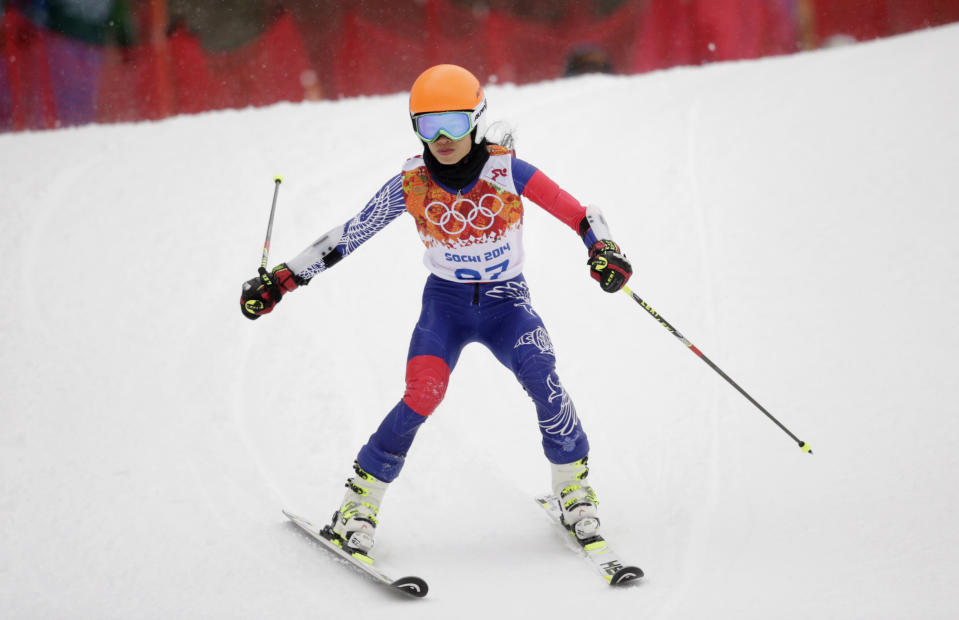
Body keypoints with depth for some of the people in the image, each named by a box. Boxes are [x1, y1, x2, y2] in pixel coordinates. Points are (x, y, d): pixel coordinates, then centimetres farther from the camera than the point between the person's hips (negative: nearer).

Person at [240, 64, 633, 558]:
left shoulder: (508, 172, -15)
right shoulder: (411, 184, -12)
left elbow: (580, 215, -13)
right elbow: (348, 236, -5)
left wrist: (605, 251, -34)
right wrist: (280, 279, -8)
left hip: (506, 303, 0)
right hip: (445, 302, 0)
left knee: (543, 379, -27)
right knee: (422, 397, -25)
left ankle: (573, 487, -5)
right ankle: (360, 500, -8)